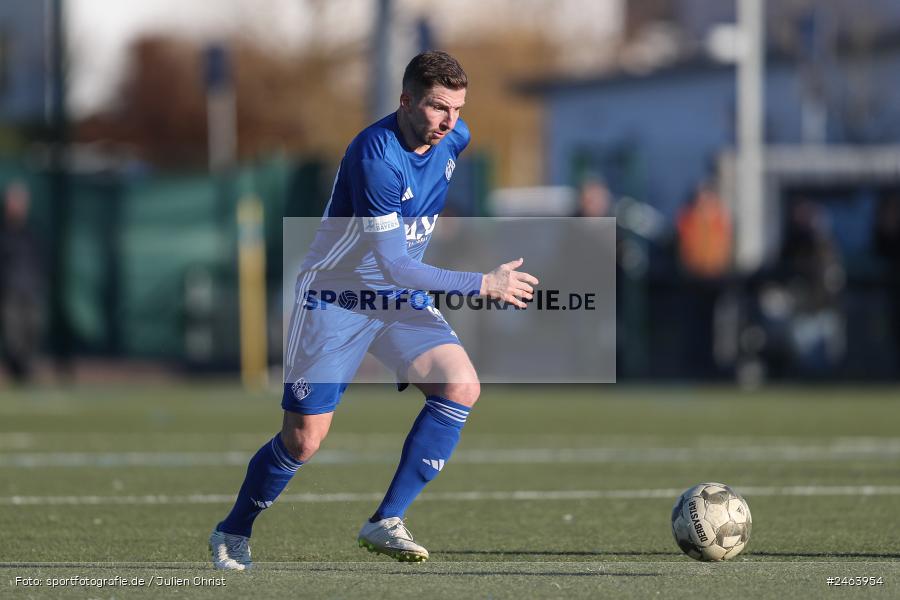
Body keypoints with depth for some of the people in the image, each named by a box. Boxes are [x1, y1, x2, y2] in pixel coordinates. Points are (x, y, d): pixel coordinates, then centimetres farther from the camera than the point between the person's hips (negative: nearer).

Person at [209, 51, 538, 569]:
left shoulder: (454, 137, -5)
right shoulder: (376, 155, -29)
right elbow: (394, 266, -29)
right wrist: (483, 285, -26)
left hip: (402, 295, 7)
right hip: (336, 297, -6)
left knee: (462, 387, -17)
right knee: (304, 441, -6)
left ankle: (387, 522, -9)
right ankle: (233, 533, 21)